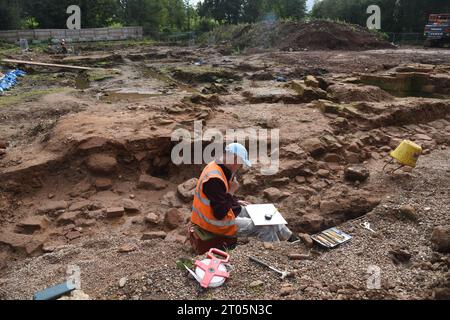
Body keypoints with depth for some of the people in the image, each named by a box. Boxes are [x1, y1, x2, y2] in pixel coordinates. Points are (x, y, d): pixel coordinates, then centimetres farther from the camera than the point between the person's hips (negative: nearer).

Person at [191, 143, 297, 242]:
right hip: (219, 223, -10)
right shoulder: (214, 180, -33)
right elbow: (220, 214, -31)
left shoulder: (217, 166, -1)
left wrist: (236, 201, 6)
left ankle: (291, 238, 26)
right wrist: (231, 191, -23)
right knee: (264, 228, -8)